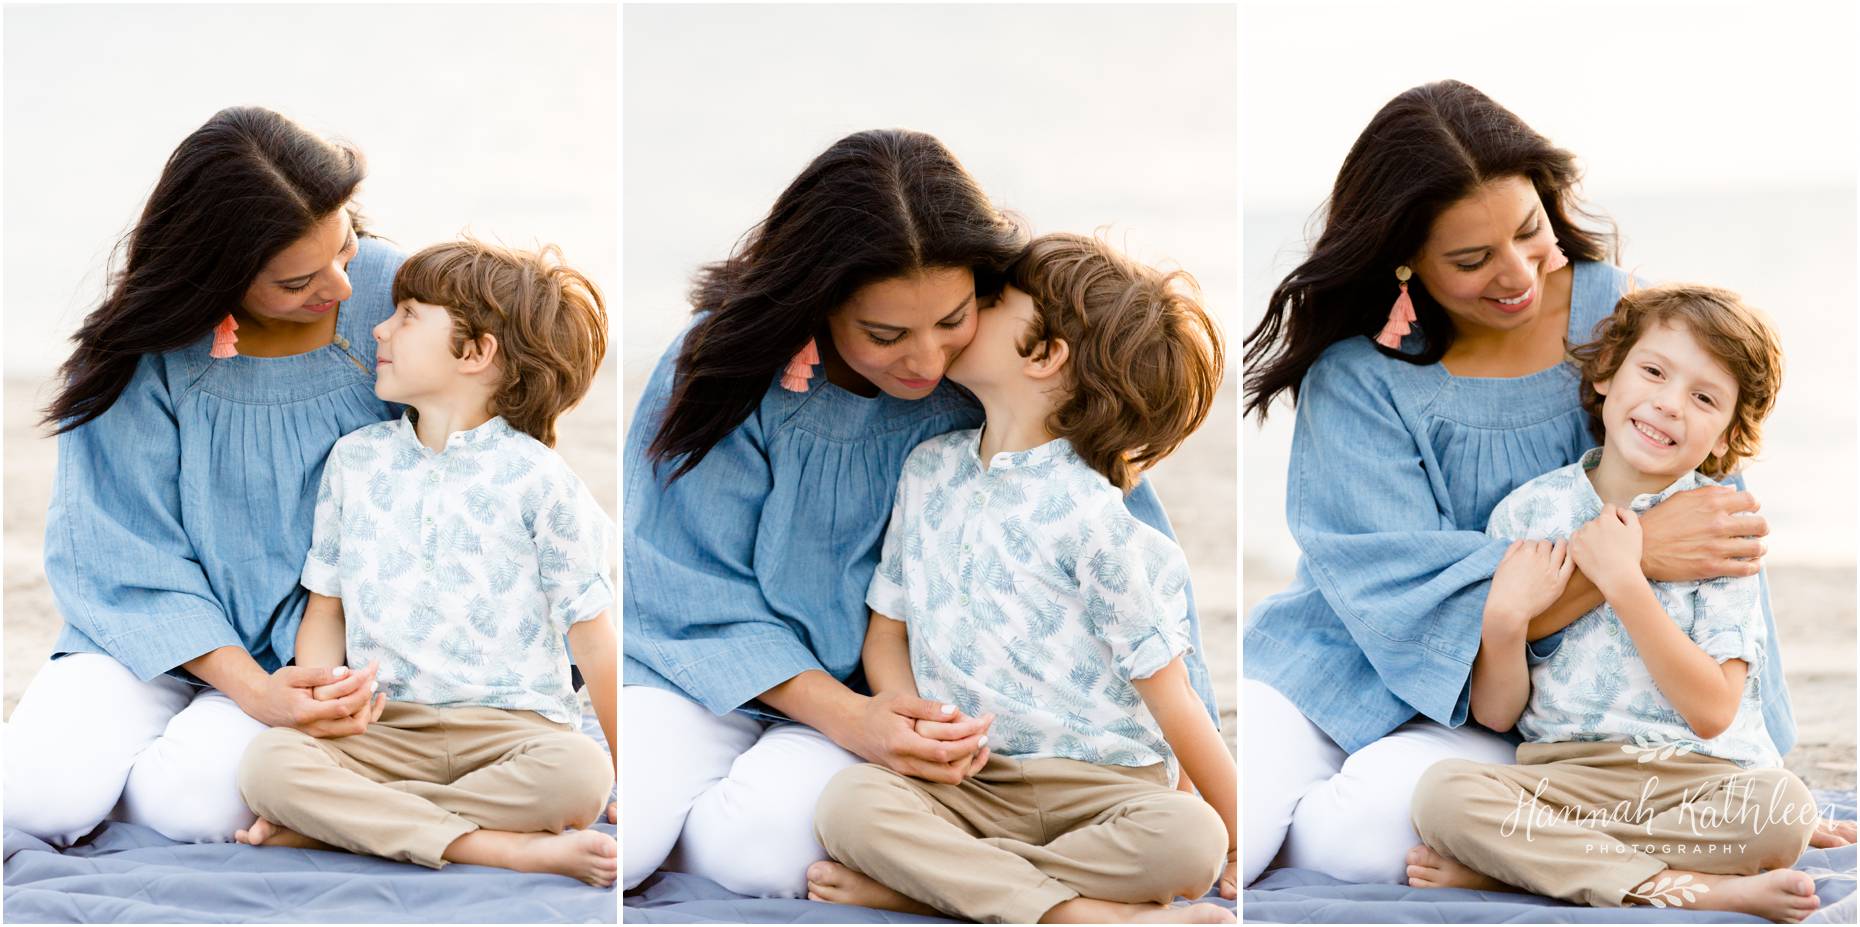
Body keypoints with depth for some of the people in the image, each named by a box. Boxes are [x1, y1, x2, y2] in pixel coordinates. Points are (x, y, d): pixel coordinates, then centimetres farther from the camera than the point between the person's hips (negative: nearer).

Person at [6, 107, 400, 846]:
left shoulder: (388, 295, -12)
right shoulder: (148, 354, -14)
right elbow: (127, 556, -10)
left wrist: (368, 670, -18)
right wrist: (251, 690, -23)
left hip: (325, 643, 0)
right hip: (158, 629, 0)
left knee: (192, 802, -25)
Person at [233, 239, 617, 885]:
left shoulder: (536, 477, 0)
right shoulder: (355, 459, 12)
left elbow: (592, 638, 2)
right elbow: (325, 610, 16)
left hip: (510, 728, -3)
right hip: (388, 729, 3)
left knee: (576, 773, -36)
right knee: (266, 760, -27)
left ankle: (336, 820, -26)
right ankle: (515, 850, -31)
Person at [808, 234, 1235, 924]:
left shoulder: (1089, 513, -7)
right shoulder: (929, 469, 10)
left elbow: (1170, 699, -5)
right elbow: (886, 637, 15)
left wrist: (1251, 850, -3)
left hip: (1102, 784, -3)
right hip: (970, 784, 4)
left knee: (1189, 839, -33)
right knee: (848, 800, -26)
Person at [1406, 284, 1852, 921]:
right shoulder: (1528, 513, 6)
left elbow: (1712, 713, -10)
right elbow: (1496, 713, 6)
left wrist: (1623, 582, -16)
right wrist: (1504, 618, -13)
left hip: (1693, 778, 0)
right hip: (1560, 776, 1)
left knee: (1783, 806, -32)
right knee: (1443, 791, -27)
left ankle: (1503, 867, -22)